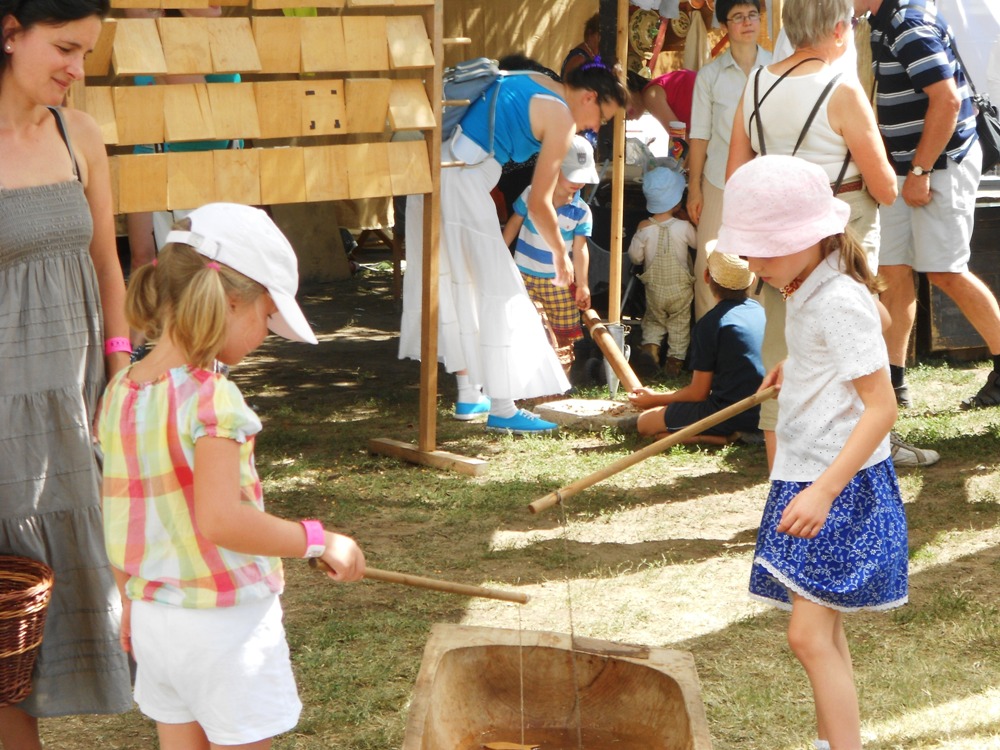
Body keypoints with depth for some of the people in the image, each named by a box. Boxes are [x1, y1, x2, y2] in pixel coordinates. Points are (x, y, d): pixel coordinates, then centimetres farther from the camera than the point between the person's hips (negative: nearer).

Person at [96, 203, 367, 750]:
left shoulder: (120, 394, 2)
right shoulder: (211, 399, -20)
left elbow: (117, 515, 10)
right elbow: (220, 520, -29)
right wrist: (317, 540, -20)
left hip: (153, 617, 7)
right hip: (225, 622, -7)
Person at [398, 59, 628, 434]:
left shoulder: (533, 83, 19)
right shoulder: (561, 118, -4)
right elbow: (538, 205, -3)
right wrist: (561, 254, 12)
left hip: (430, 170, 9)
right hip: (461, 181, -9)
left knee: (457, 285, 17)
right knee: (499, 290, -2)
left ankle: (469, 395, 26)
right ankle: (501, 408, -1)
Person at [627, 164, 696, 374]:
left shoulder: (644, 228, -17)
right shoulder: (684, 227, -21)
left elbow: (635, 257, -7)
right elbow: (697, 242, -1)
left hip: (655, 288, 1)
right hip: (681, 289, -1)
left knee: (653, 320, 24)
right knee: (680, 324, 16)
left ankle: (650, 343, 4)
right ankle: (676, 357, 15)